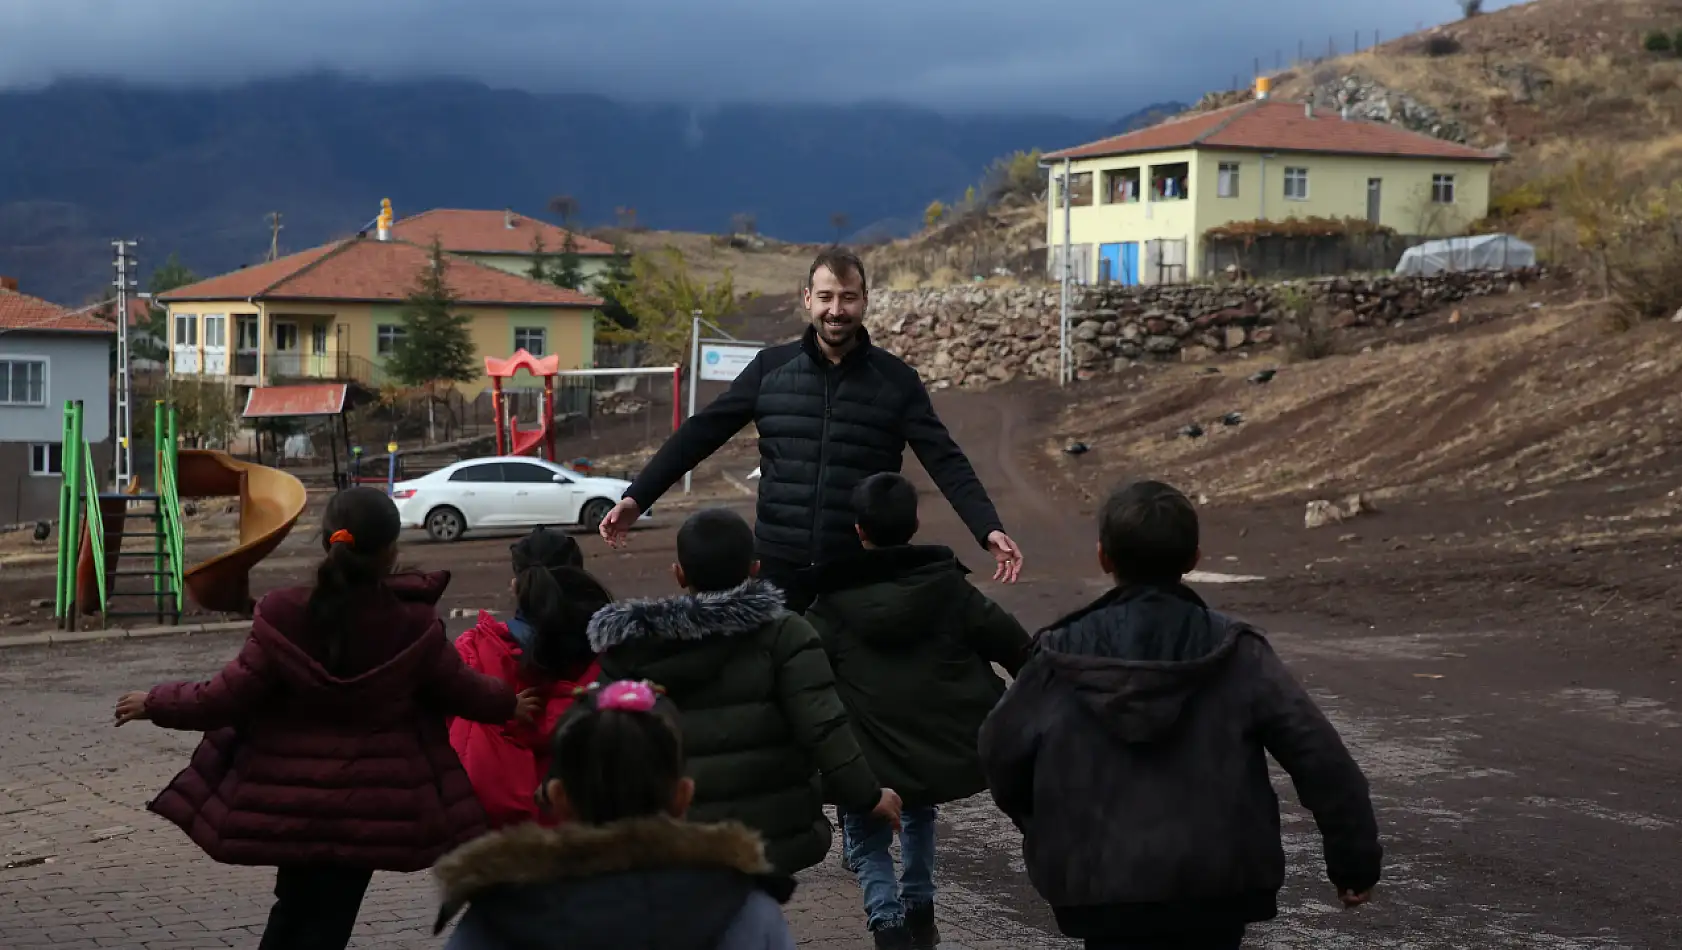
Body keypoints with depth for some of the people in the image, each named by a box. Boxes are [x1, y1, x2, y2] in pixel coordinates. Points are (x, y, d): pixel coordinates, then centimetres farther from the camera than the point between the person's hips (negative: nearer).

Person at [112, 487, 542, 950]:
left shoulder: (283, 617, -17)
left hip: (289, 803, 1)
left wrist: (154, 704, 5)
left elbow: (230, 697, -11)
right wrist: (507, 705, 24)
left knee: (294, 907, 23)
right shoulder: (414, 627, -14)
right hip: (370, 806, -1)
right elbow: (459, 688, 2)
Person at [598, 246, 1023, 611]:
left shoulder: (896, 379, 0)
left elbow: (945, 461, -4)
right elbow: (701, 433, 5)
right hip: (780, 566, 1)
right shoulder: (771, 368, 4)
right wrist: (636, 498, -2)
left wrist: (989, 529, -19)